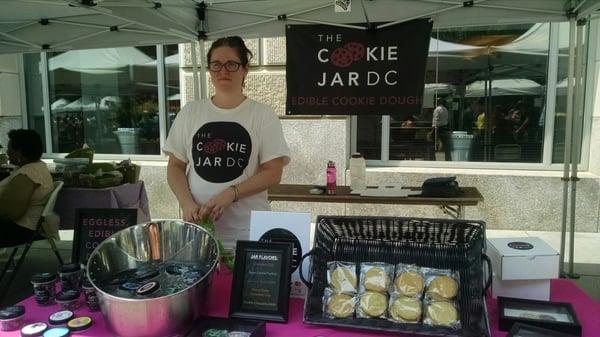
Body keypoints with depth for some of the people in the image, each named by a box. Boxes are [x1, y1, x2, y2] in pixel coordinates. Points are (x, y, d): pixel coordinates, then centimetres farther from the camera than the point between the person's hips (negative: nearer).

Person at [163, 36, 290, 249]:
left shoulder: (263, 115, -3)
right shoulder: (190, 112, 6)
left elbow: (273, 173, -7)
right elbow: (175, 167, 8)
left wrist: (230, 194, -19)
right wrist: (187, 203, -10)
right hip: (197, 226, 3)